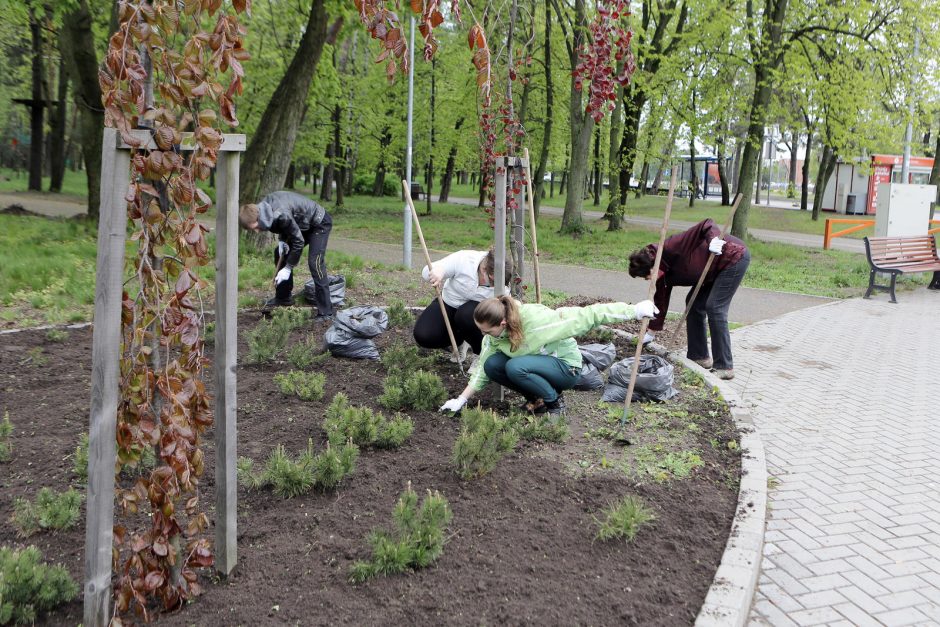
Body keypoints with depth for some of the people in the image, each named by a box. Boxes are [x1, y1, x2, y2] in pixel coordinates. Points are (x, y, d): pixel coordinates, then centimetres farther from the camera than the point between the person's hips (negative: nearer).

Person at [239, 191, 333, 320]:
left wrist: (288, 268, -21)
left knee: (314, 263, -20)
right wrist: (282, 240, -9)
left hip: (320, 223, -9)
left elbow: (298, 242, -28)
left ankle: (325, 313, -18)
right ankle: (283, 297, 21)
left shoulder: (281, 215, -38)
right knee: (280, 253, 8)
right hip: (302, 225, 9)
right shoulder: (260, 209, -11)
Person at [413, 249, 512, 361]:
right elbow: (426, 272, -24)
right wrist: (436, 272, -49)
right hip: (449, 303, 1)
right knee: (423, 336, -20)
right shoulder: (463, 259, -29)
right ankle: (459, 340, 8)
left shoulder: (502, 284, -25)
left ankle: (481, 353, -11)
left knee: (466, 316, -38)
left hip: (475, 310, -1)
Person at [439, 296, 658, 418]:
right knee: (492, 364, -17)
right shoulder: (494, 333, -14)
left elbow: (586, 316, -31)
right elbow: (483, 367, -3)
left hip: (566, 366, -7)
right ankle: (536, 397, 2)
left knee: (515, 367, -33)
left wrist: (633, 310, -29)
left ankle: (555, 402, -10)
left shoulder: (536, 321, -34)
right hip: (540, 364, 7)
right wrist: (462, 399, -10)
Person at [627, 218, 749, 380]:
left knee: (715, 308, -15)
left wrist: (713, 239, -46)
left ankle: (724, 367, -12)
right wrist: (652, 332, 13)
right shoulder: (665, 275, 0)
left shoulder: (671, 248, -26)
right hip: (718, 268, 9)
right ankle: (699, 356, 15)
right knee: (694, 303, 6)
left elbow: (707, 224, -27)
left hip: (736, 256, -9)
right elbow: (661, 302, 9)